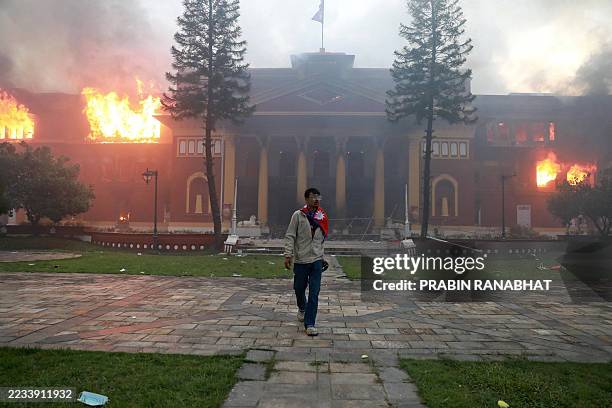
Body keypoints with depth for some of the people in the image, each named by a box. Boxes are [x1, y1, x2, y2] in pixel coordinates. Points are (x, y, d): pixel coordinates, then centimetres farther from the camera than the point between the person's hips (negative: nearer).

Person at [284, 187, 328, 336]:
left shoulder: (322, 217, 6)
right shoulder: (298, 215, -5)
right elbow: (290, 236, -6)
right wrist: (288, 255, -14)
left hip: (316, 260, 2)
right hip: (300, 259, -1)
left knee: (314, 293, -5)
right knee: (299, 289, 14)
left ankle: (310, 324, 2)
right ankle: (302, 308, 45)